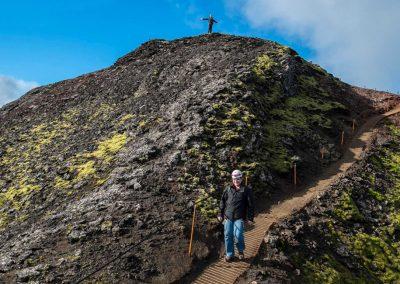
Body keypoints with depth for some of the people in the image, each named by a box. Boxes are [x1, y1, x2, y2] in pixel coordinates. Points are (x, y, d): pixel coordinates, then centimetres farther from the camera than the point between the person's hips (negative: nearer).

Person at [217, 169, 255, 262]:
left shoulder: (246, 190, 0)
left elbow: (251, 205, 0)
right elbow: (222, 202, 13)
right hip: (228, 217, 3)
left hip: (239, 217, -3)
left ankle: (241, 251, 20)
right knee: (228, 236, 6)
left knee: (238, 236, -11)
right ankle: (229, 254, 23)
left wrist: (250, 218, -4)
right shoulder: (228, 189, 8)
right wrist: (220, 214, 10)